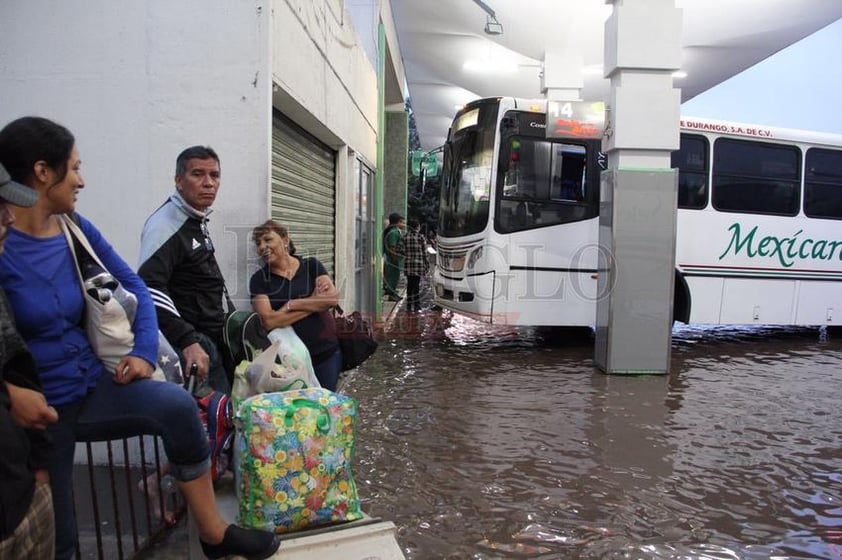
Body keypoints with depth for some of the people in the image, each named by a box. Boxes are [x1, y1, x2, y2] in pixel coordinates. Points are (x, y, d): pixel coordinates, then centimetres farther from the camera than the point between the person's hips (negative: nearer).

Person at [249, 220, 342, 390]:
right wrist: (316, 302, -12)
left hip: (326, 353, 1)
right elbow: (268, 321, -15)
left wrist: (291, 305, -13)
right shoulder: (259, 279, -1)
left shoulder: (311, 266, 2)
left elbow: (332, 296, -13)